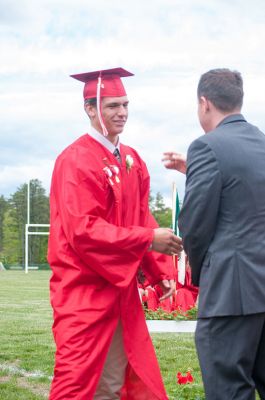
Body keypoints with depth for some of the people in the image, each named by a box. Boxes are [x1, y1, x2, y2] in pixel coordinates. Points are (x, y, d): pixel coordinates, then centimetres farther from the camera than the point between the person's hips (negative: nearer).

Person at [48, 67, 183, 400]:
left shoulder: (132, 160, 11)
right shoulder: (76, 160, -14)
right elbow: (82, 231, -22)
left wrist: (161, 271, 5)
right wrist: (148, 239, -22)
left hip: (122, 291, 8)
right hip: (84, 295, -7)